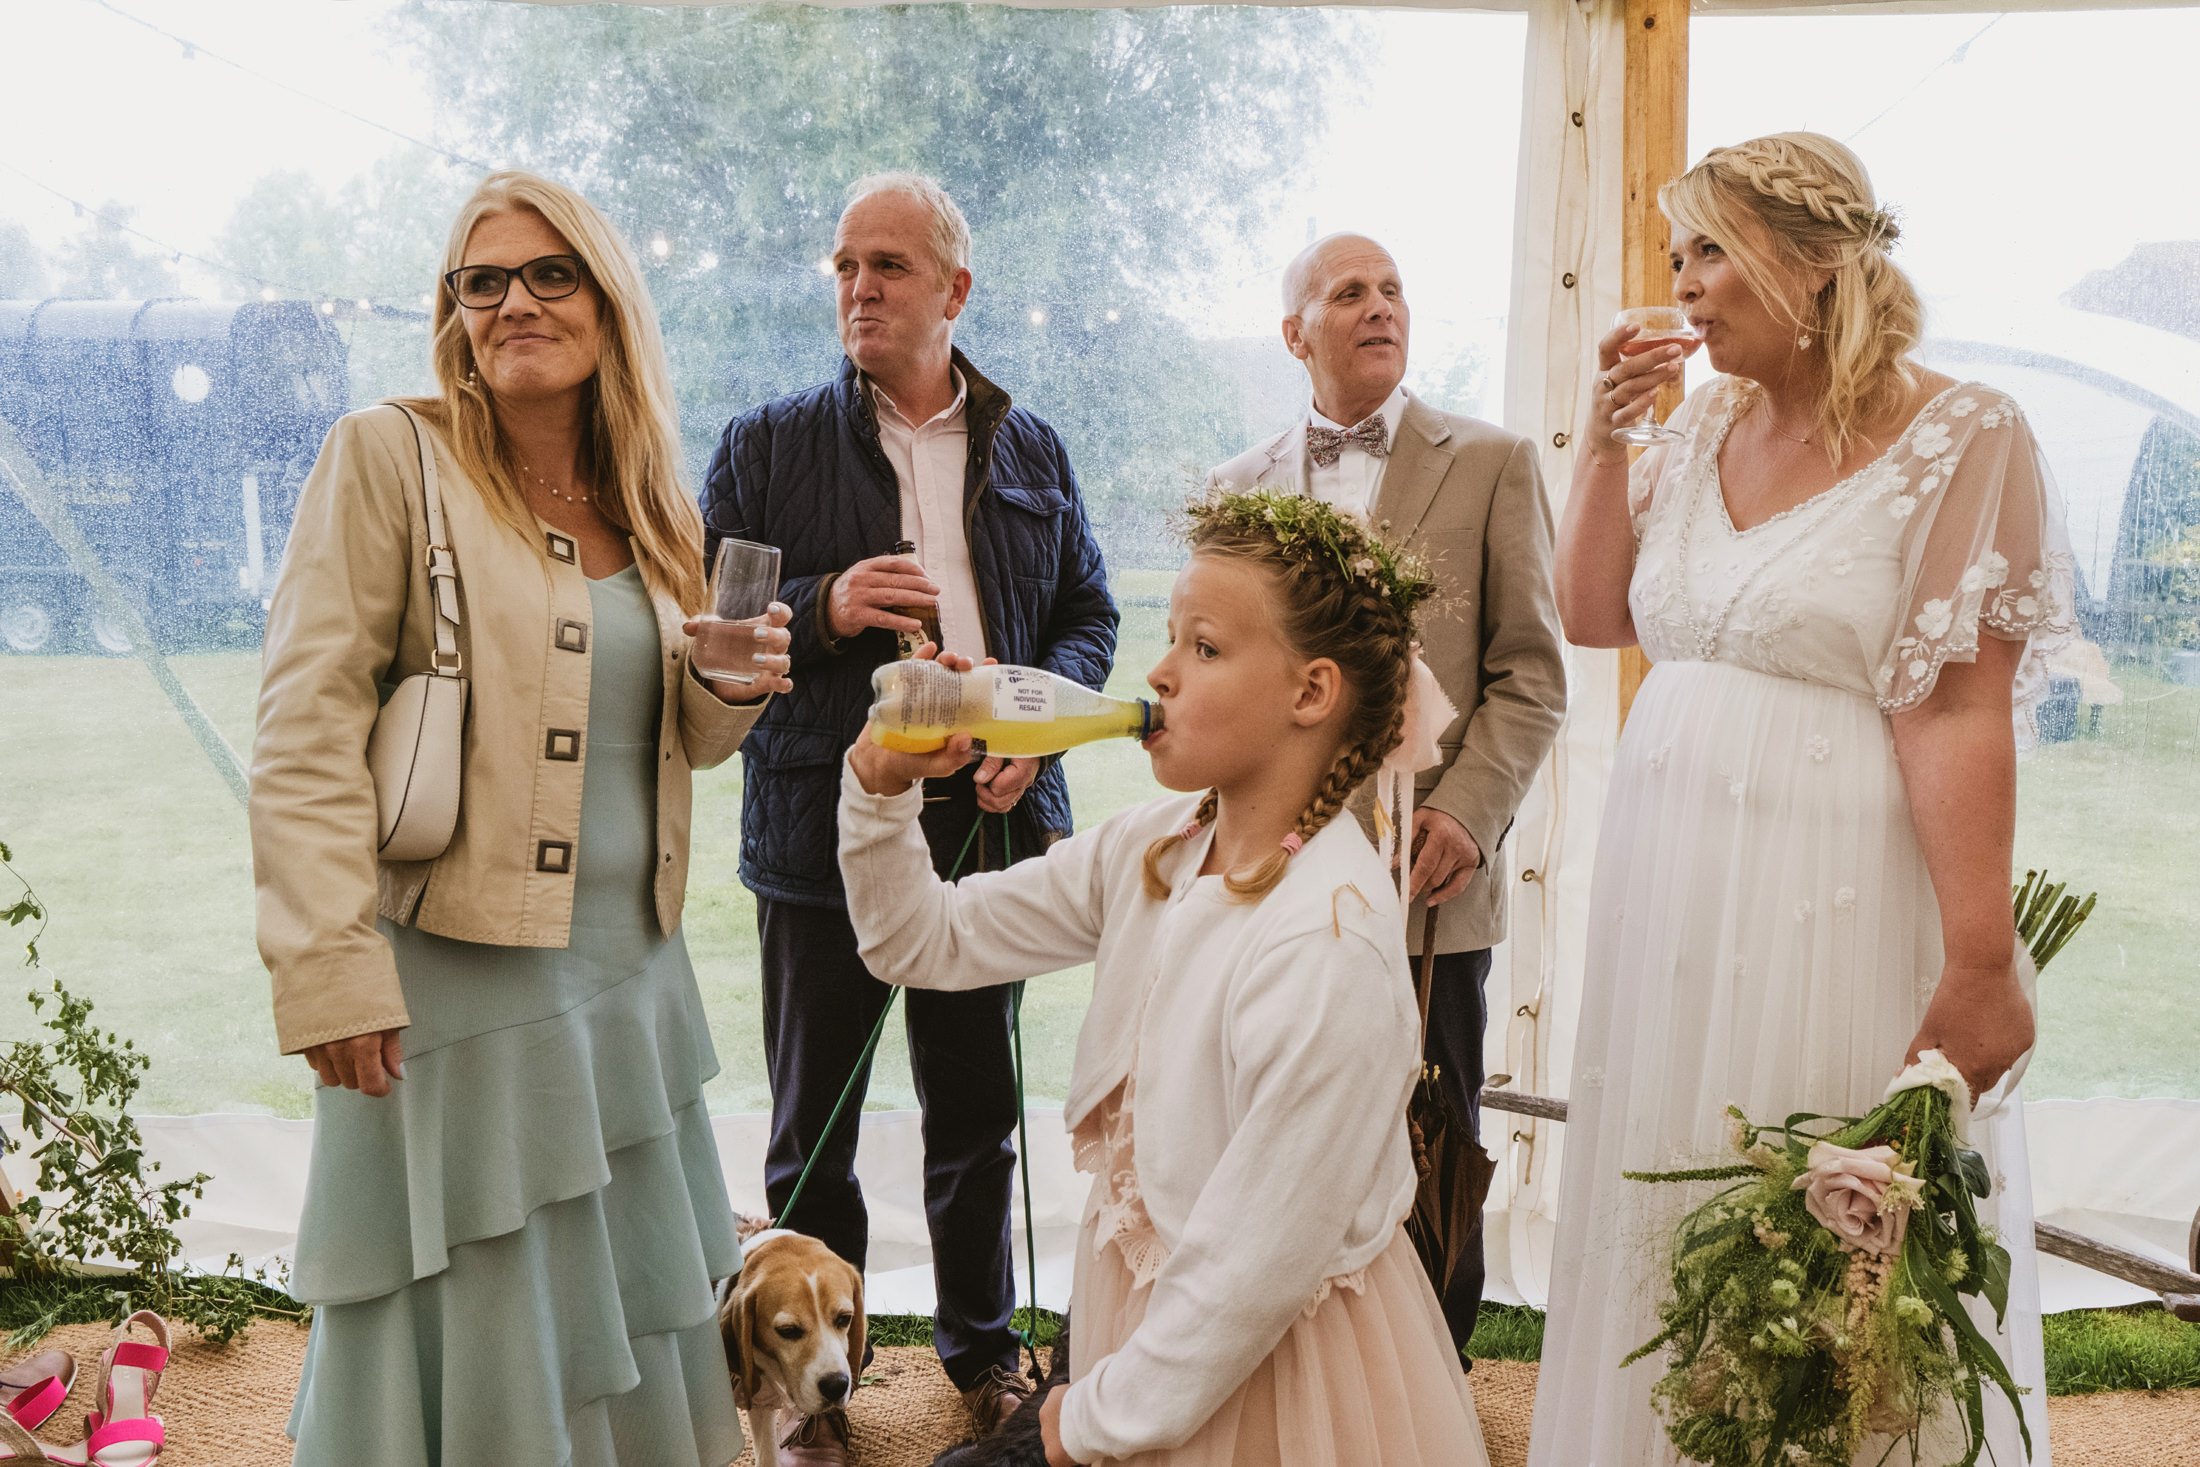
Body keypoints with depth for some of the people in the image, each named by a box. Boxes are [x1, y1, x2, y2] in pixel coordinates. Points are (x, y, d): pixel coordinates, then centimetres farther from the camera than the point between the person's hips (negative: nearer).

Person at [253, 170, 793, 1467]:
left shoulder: (647, 503, 9)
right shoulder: (389, 457, -8)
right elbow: (305, 729, -13)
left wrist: (735, 686, -5)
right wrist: (331, 974, -19)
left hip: (630, 966, 6)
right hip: (459, 971, -6)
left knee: (635, 1306, 18)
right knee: (479, 1331, 7)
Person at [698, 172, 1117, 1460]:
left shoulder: (1031, 449, 8)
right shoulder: (768, 446, 1)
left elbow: (1089, 614, 11)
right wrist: (821, 613, -18)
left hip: (989, 821, 2)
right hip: (826, 826, -2)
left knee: (978, 1112, 16)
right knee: (812, 1128, 9)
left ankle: (982, 1343, 36)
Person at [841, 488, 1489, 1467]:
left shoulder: (1326, 945, -30)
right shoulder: (1152, 851, -6)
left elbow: (1259, 1269, -25)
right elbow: (923, 942, 2)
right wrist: (882, 785, -15)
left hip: (1268, 1369, -6)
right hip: (1142, 1306, 7)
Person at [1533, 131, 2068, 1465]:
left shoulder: (1960, 439, -10)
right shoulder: (1707, 428, 10)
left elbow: (1959, 714, -16)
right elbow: (1595, 615, 14)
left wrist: (1984, 966, -17)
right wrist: (1606, 439, 3)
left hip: (1834, 903, -6)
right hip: (1672, 883, 6)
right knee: (1667, 1224, 15)